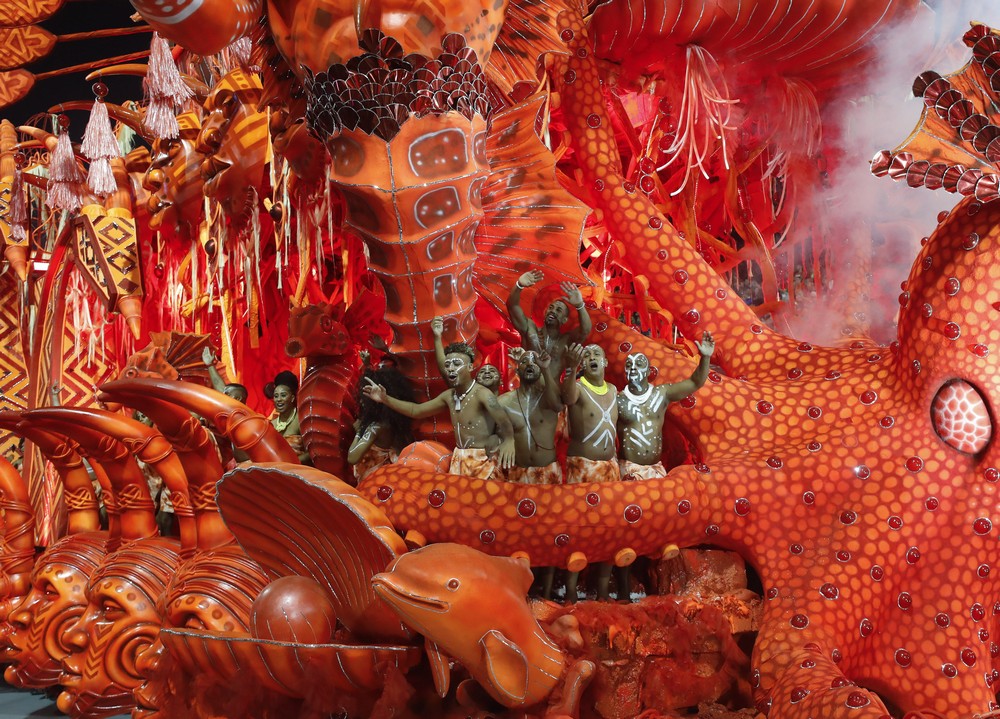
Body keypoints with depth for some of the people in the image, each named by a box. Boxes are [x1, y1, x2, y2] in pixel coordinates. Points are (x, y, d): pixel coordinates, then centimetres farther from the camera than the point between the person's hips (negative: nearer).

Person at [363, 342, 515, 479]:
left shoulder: (482, 394, -19)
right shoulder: (448, 396, 6)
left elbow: (503, 420, -37)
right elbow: (416, 410, 18)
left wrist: (509, 440, -55)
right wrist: (385, 399, 9)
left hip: (484, 462, -7)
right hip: (460, 461, 7)